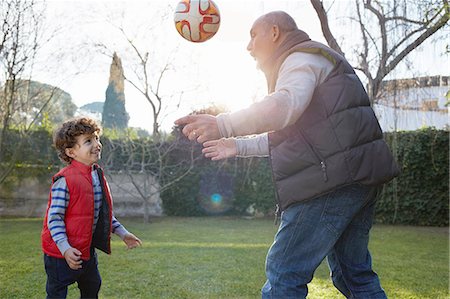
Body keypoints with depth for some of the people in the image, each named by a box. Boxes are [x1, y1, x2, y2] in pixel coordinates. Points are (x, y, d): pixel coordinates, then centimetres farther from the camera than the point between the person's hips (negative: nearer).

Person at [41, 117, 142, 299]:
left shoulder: (98, 175, 4)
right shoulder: (64, 180, -21)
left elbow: (104, 212, 14)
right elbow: (54, 218, -20)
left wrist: (122, 233, 14)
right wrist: (65, 249, -28)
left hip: (87, 249, 8)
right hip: (62, 254, -8)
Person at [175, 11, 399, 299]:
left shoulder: (302, 57, -2)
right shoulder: (318, 59, 30)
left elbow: (286, 104, -27)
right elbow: (285, 136, 33)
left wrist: (222, 125, -35)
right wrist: (239, 146, 33)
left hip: (333, 178, -11)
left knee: (284, 274, -7)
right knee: (355, 273, 19)